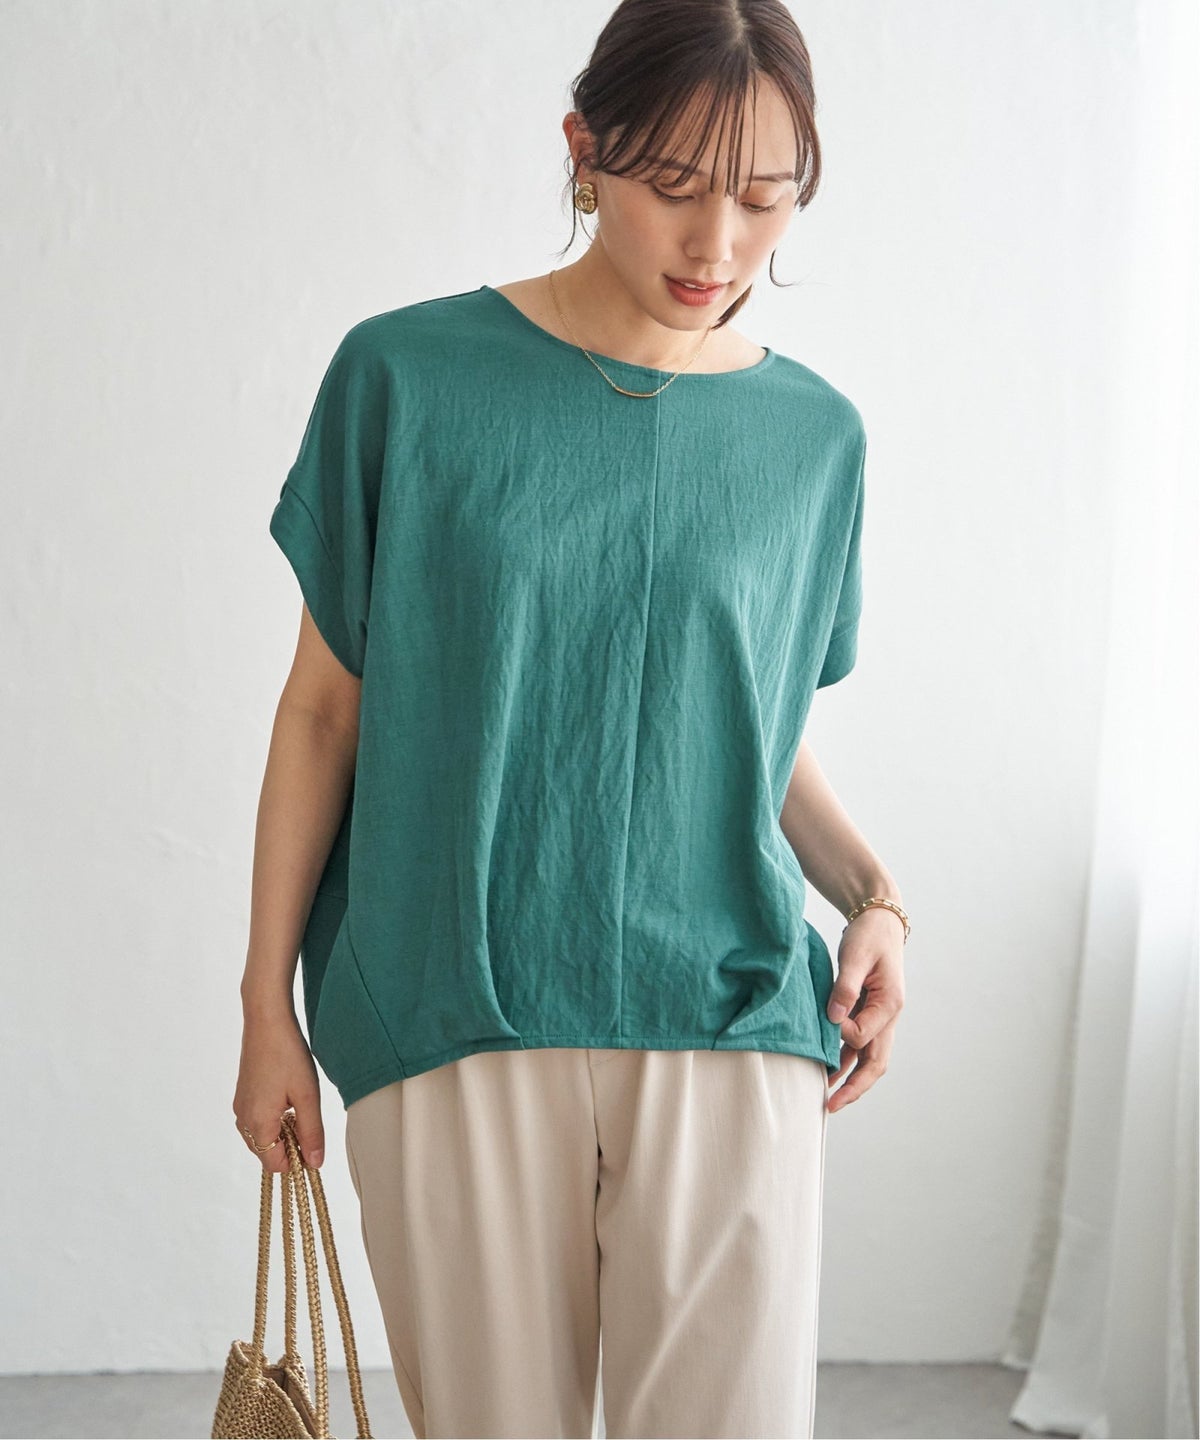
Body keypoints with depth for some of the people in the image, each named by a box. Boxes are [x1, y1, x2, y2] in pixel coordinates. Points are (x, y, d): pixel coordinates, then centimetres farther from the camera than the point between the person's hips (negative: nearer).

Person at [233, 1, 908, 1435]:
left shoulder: (813, 435, 6)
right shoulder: (408, 377, -2)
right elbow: (323, 704, 3)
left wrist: (872, 893, -4)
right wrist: (267, 1003, 3)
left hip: (728, 1026, 2)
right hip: (451, 1031, -1)